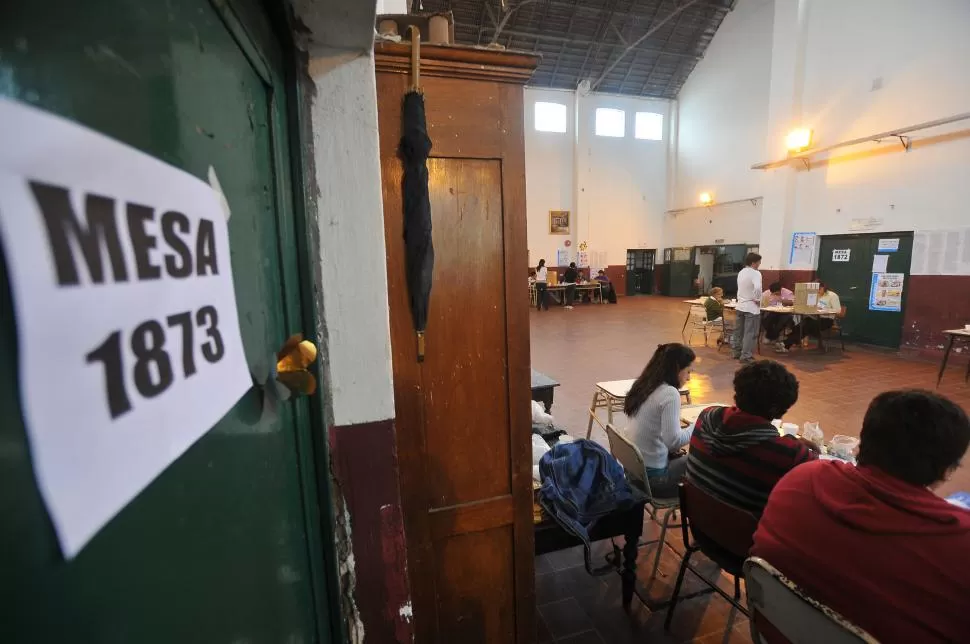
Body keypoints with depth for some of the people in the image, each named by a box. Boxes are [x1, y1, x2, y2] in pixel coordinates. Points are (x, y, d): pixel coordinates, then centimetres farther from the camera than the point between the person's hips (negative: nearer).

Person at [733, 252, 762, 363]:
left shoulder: (741, 272, 10)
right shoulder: (755, 273, -15)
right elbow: (757, 288, -32)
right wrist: (757, 299, -18)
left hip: (740, 305, 8)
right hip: (752, 307, -8)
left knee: (739, 331, 15)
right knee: (750, 332, -2)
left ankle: (737, 352, 24)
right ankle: (746, 356, -1)